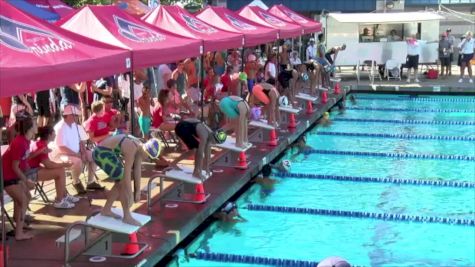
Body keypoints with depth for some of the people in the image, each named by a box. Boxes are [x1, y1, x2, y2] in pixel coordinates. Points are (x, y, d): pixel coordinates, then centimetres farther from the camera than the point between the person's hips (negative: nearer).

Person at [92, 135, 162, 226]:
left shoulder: (140, 147, 1)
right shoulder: (131, 149, -26)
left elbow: (137, 170, 4)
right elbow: (127, 174, -24)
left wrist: (138, 191, 5)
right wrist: (130, 196, -19)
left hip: (106, 152, 10)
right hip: (102, 153, -10)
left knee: (121, 183, 14)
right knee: (123, 182, -8)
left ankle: (106, 210, 24)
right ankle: (127, 216, 0)